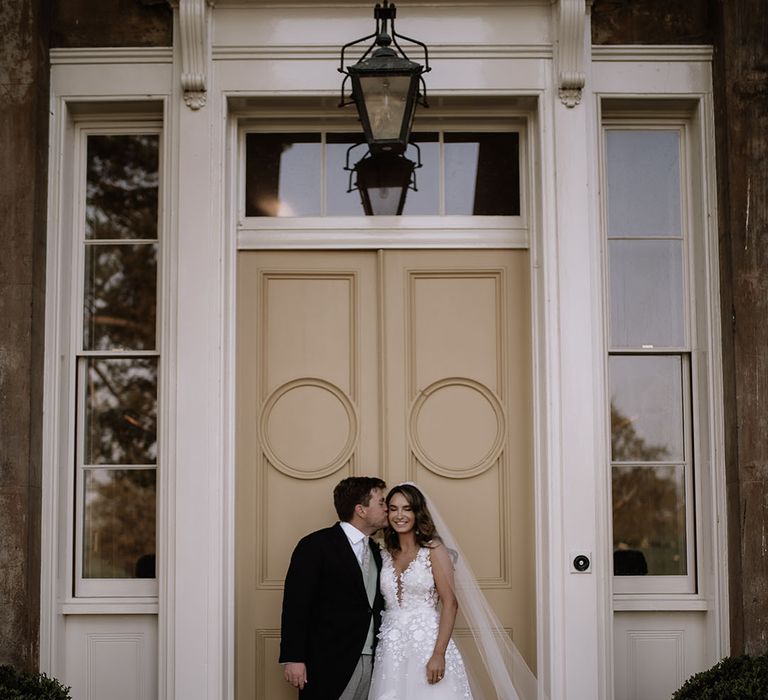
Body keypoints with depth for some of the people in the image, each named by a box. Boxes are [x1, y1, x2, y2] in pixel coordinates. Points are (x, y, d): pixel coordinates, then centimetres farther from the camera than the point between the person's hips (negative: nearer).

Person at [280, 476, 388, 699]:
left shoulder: (375, 552, 16)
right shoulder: (316, 545, -7)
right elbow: (295, 606, -11)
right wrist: (292, 658, -17)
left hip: (370, 662, 6)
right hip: (329, 664, -6)